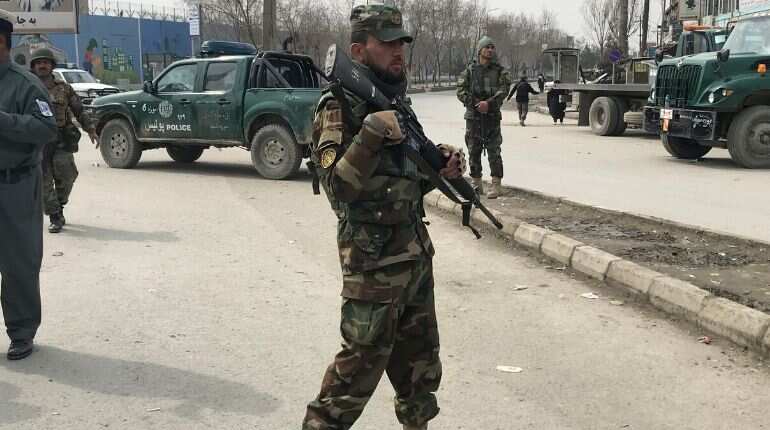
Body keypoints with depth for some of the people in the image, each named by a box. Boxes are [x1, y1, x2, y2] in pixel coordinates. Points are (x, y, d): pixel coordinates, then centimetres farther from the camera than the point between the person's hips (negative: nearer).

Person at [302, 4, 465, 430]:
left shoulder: (394, 101, 11)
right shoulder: (340, 106, -14)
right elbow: (338, 187, -25)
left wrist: (440, 169, 0)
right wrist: (372, 133, -32)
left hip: (416, 253, 8)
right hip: (374, 260, -8)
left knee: (420, 360, 19)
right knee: (359, 364, 1)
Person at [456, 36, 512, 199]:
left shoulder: (500, 71, 5)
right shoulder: (469, 70, 6)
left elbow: (503, 90, -7)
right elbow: (461, 91, -2)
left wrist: (489, 103, -21)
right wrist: (476, 104, -14)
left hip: (492, 116, -1)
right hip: (473, 116, 1)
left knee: (494, 151, -5)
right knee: (473, 151, 6)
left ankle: (496, 185, -2)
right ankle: (476, 184, 16)